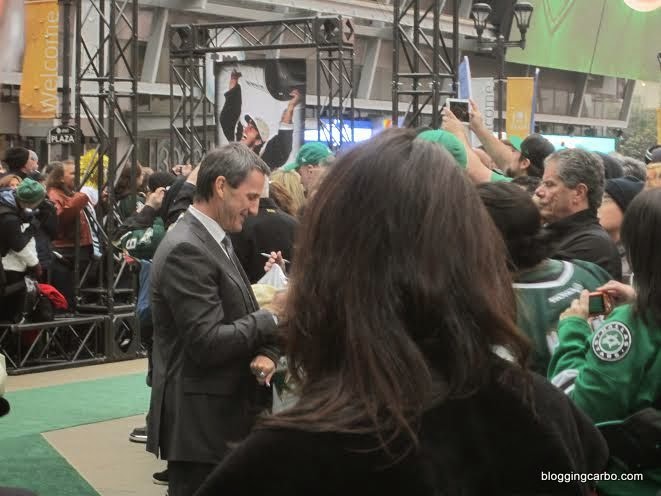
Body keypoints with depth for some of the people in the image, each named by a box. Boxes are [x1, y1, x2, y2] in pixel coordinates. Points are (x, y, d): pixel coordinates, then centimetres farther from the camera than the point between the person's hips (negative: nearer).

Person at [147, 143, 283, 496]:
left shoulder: (215, 240, 13)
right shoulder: (186, 249, -19)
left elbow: (238, 318, 16)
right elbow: (207, 343, -24)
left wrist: (266, 352, -5)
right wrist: (272, 316, -14)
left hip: (224, 417, 10)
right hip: (201, 424, -10)